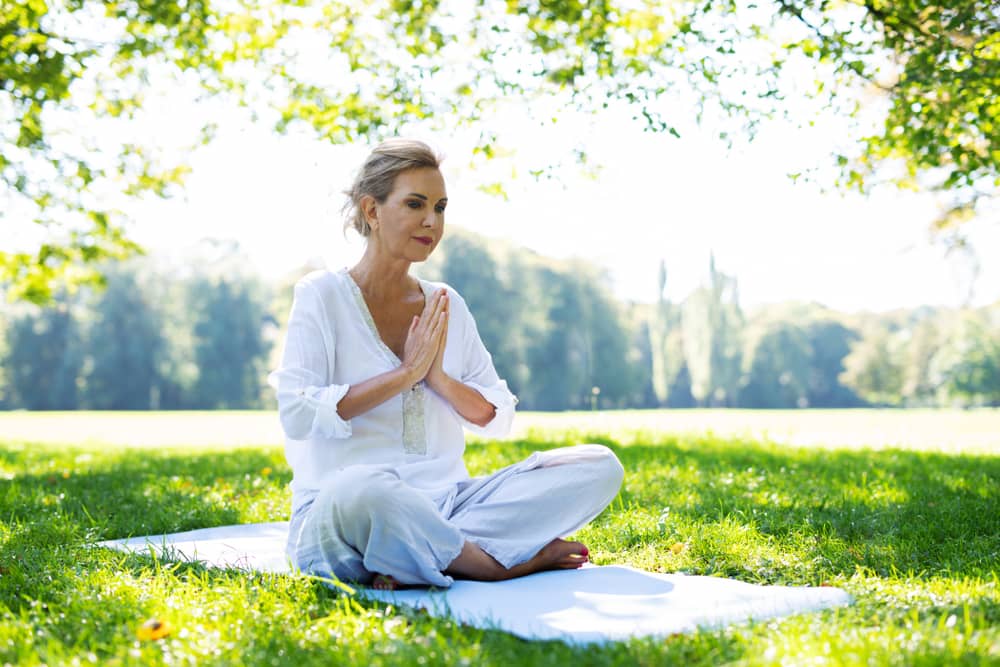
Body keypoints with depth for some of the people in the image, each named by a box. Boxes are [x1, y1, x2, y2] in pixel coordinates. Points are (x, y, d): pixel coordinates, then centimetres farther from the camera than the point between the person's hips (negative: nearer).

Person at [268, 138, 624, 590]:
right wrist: (405, 374, -11)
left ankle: (424, 556, -24)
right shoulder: (322, 295, 0)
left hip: (445, 505, 6)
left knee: (599, 467, -12)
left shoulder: (447, 306, 15)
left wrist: (439, 378, -5)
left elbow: (498, 419, 13)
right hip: (337, 514, -5)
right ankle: (514, 562, -20)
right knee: (363, 488, -43)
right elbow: (296, 414, -12)